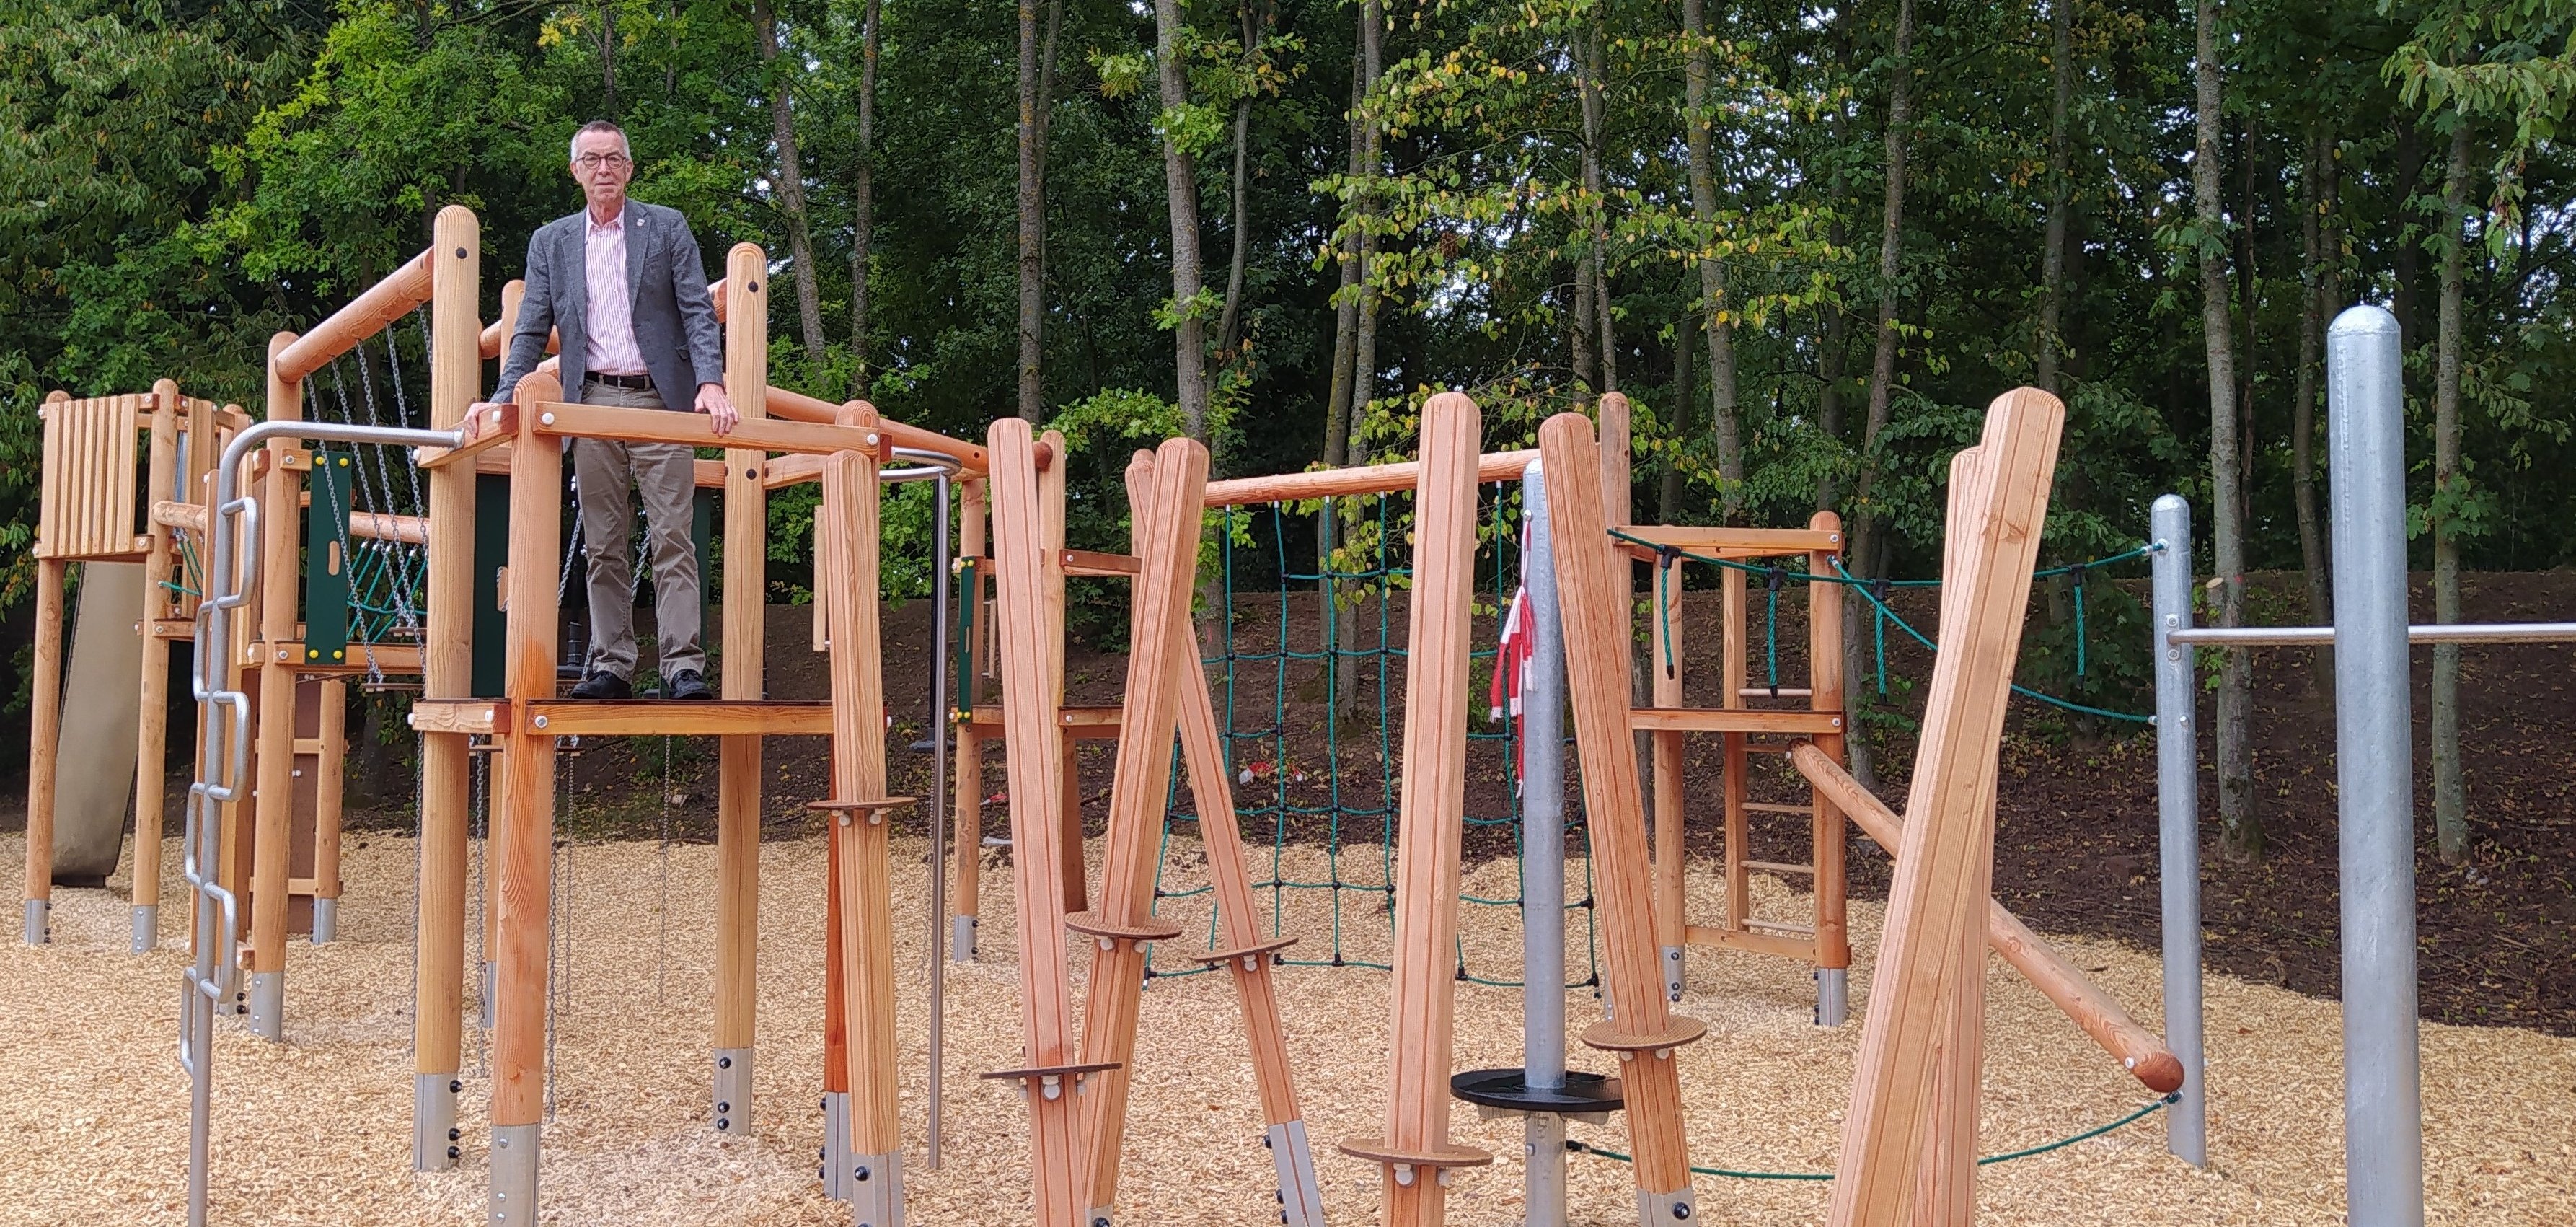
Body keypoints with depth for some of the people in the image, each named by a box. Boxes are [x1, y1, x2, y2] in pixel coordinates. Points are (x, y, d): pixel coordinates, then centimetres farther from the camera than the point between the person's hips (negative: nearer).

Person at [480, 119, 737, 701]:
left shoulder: (667, 228, 8)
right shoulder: (551, 241, 14)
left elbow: (698, 312, 0)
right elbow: (531, 331, 11)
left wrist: (711, 381, -15)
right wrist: (503, 398, -3)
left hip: (660, 401, -3)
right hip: (593, 403, 3)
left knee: (671, 539, -7)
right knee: (604, 546, 4)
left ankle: (683, 666, -9)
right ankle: (611, 667, 7)